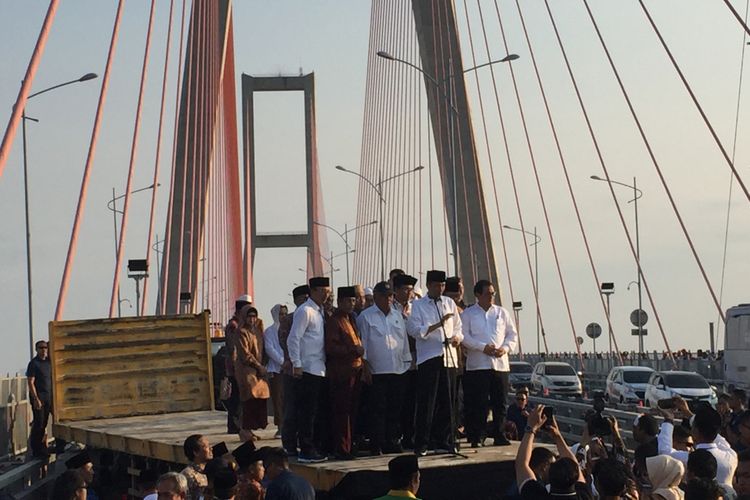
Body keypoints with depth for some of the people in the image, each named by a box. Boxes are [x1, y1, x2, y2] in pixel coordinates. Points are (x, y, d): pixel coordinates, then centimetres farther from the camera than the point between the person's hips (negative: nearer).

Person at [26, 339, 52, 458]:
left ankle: (41, 448, 17)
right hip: (38, 396, -6)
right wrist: (36, 399, -18)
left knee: (43, 424, 10)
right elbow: (30, 382, -14)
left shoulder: (48, 362, 10)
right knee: (38, 424, -5)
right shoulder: (34, 363, -9)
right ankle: (36, 450, 1)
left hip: (48, 397, 6)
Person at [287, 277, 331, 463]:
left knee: (313, 412, 11)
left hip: (319, 370, 9)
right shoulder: (305, 311, -10)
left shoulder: (320, 312, 17)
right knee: (306, 411, -7)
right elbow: (293, 339, -15)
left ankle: (312, 449, 16)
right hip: (307, 370, -9)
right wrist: (296, 364, -18)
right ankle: (306, 451, -5)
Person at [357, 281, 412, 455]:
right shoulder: (366, 316, 1)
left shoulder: (398, 316, 15)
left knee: (395, 409, 6)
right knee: (378, 410, -4)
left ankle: (392, 442, 14)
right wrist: (365, 367, -8)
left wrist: (407, 363, 13)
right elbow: (363, 343, -2)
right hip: (377, 371, -4)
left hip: (398, 370, 4)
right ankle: (376, 445, 0)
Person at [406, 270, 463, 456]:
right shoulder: (417, 305, 3)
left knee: (446, 402, 6)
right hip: (428, 358, -4)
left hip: (449, 357, 4)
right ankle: (421, 444, -1)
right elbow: (414, 329, -8)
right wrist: (438, 324, -17)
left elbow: (458, 327, 21)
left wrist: (457, 337, -1)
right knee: (427, 403, -5)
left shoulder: (449, 303, 17)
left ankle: (445, 441, 14)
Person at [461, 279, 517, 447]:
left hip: (501, 363, 3)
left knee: (500, 402, 4)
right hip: (477, 365, -3)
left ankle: (499, 435, 12)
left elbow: (512, 335, 14)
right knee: (479, 403, -5)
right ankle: (478, 437, 1)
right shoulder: (468, 314, 5)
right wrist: (483, 347, -14)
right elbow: (464, 336, -4)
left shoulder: (502, 313, 15)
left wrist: (505, 348, -5)